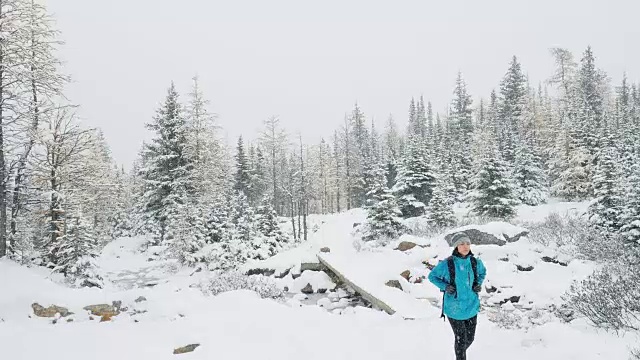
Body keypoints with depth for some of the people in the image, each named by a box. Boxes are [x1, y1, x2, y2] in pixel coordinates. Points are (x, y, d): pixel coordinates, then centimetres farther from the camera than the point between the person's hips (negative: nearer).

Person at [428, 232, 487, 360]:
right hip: (454, 308, -4)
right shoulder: (447, 264, -18)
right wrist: (445, 286, -16)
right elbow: (432, 276, -3)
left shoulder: (476, 262, -6)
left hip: (471, 306, 4)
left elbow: (482, 272, 18)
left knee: (470, 338, 17)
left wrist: (479, 284, 0)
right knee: (461, 339, 1)